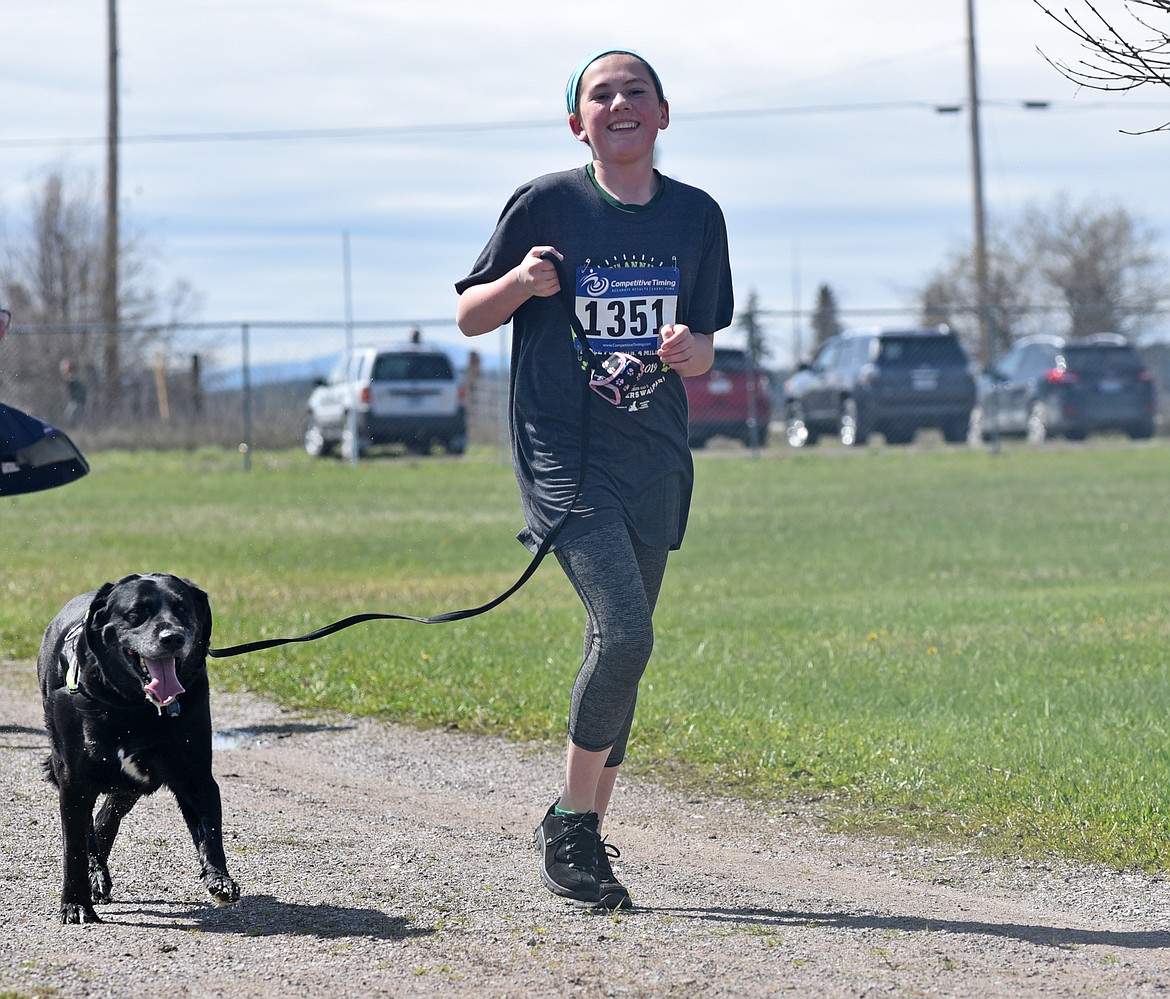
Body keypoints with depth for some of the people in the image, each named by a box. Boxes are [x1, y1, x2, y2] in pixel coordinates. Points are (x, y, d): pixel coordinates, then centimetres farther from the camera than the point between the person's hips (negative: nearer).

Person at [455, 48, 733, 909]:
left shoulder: (697, 216, 8)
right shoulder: (547, 204, -3)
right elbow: (470, 317, 4)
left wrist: (689, 350, -8)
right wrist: (522, 280, -16)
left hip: (656, 463, 5)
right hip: (565, 456, -5)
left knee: (621, 649, 7)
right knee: (625, 633, -19)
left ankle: (587, 836, 19)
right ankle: (571, 822, -3)